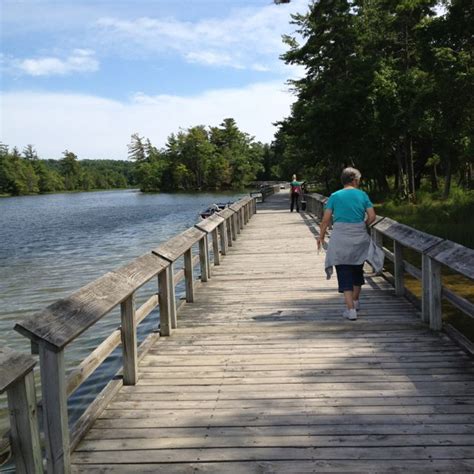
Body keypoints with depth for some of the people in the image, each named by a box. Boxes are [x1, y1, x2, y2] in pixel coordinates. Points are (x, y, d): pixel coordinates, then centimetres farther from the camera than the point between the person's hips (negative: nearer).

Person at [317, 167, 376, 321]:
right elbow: (372, 216, -2)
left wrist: (321, 236, 7)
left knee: (344, 273, 2)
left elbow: (326, 219, -4)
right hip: (359, 237, 2)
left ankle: (350, 309, -3)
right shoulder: (362, 195, 3)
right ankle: (355, 301, 38)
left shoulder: (335, 196, -1)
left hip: (340, 238, -2)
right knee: (357, 269, 21)